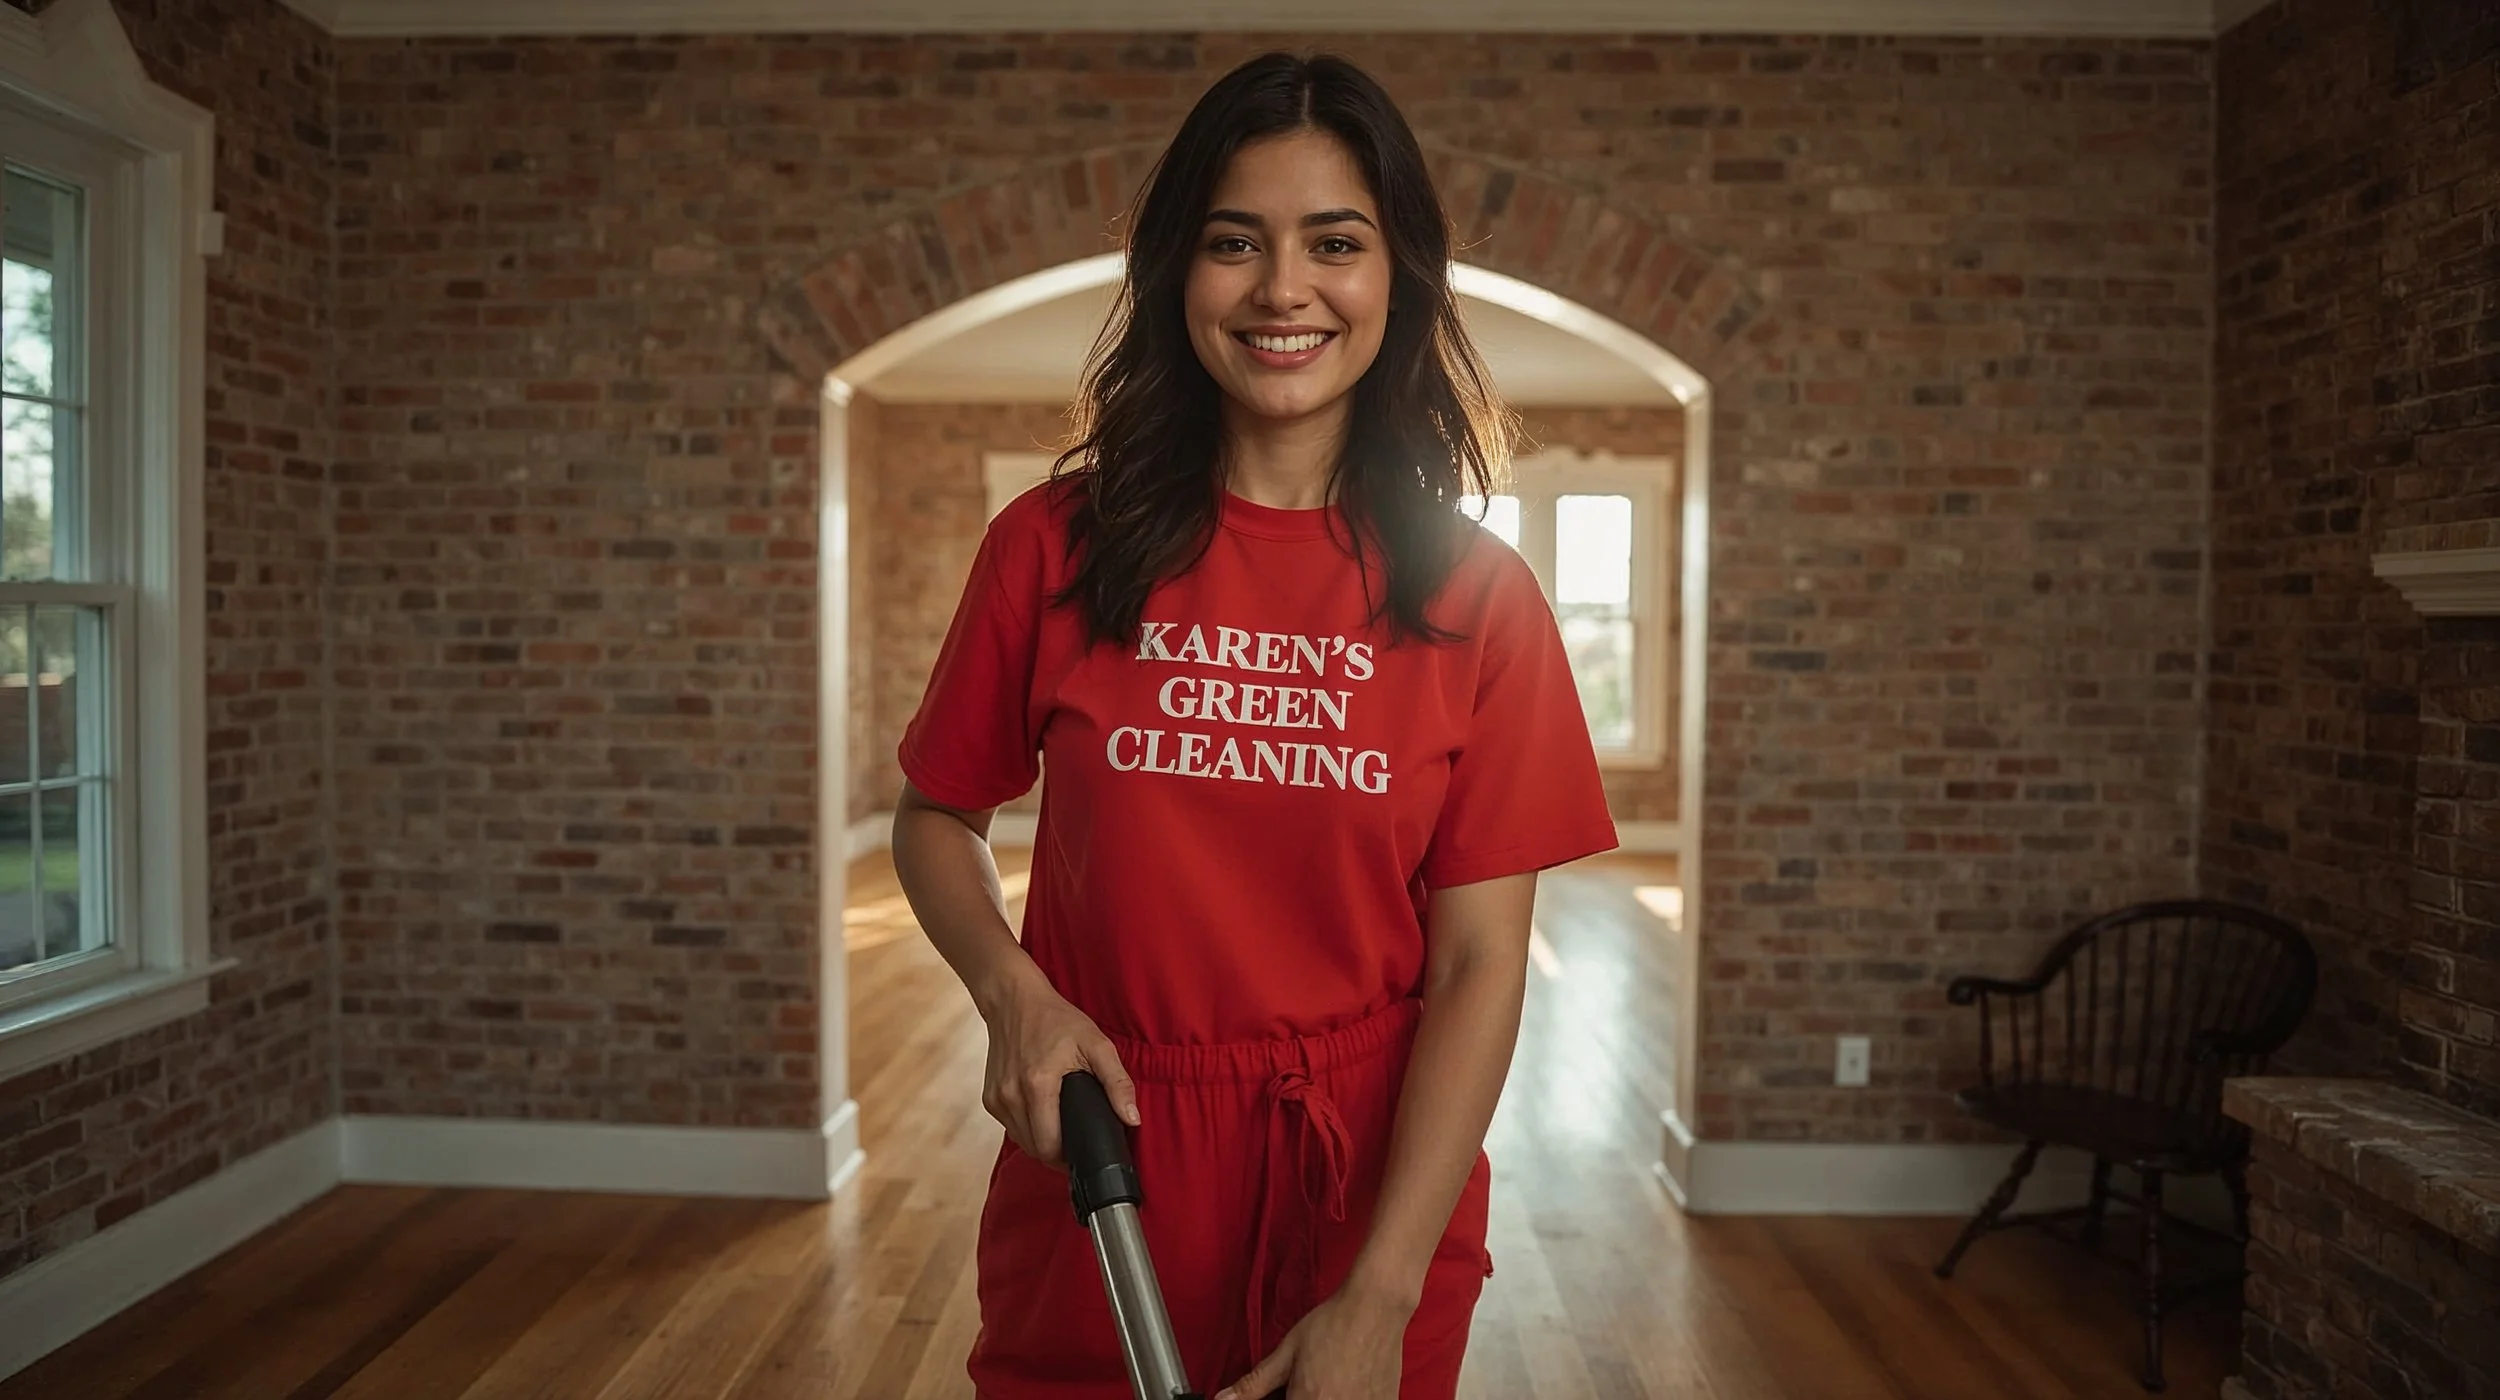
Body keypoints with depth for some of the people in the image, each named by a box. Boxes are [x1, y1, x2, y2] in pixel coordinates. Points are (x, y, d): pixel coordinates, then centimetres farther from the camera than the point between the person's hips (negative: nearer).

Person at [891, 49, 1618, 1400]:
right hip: (1099, 1175, 0)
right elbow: (935, 817, 6)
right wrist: (1011, 992, -13)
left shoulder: (1478, 597, -6)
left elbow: (1480, 961, -9)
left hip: (1371, 1181, 0)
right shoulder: (1054, 545, -5)